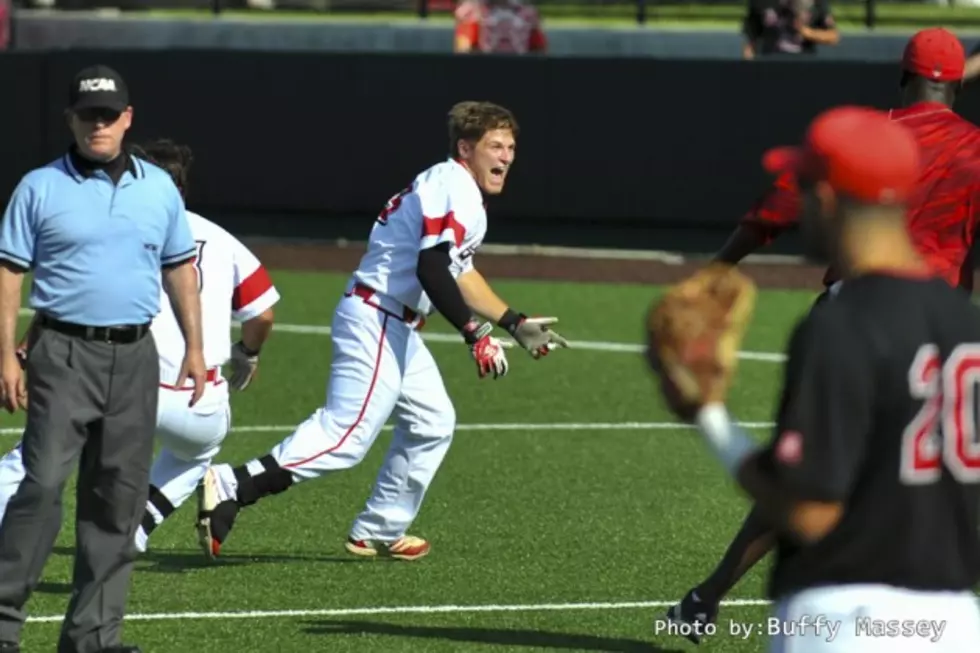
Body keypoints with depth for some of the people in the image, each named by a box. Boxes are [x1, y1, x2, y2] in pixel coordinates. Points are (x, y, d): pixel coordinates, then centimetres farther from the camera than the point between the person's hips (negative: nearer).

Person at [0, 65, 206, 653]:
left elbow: (179, 268, 18)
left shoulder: (159, 187, 11)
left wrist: (194, 346, 11)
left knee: (118, 497, 4)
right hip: (65, 354, -4)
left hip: (135, 357, 4)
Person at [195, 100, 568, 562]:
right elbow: (431, 268, -24)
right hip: (376, 321, -11)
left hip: (396, 329, 11)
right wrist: (474, 335, -25)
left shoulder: (461, 192, 20)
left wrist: (515, 324, 32)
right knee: (348, 435, -18)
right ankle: (232, 488, -26)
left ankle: (378, 533, 26)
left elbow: (458, 272, 31)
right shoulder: (454, 187, -13)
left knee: (432, 422, 20)